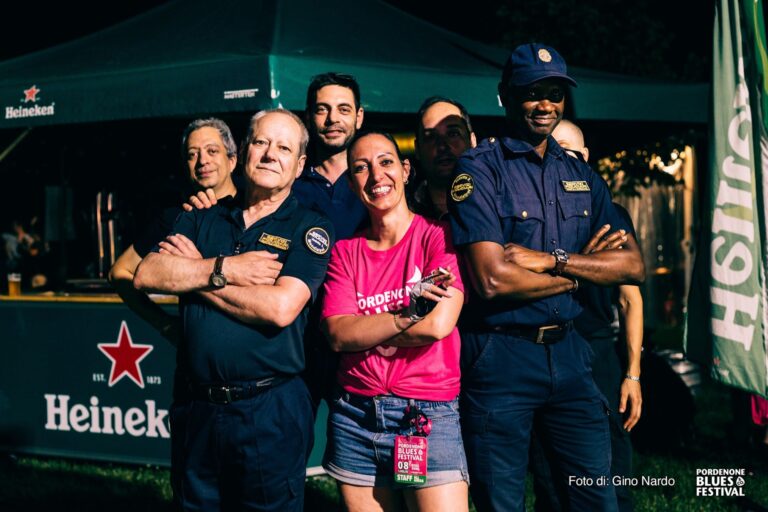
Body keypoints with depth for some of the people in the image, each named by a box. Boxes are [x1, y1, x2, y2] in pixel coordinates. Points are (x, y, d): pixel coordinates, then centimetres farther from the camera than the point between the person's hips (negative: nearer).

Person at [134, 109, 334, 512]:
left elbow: (280, 307, -17)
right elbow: (146, 275, -3)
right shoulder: (202, 221, 12)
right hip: (198, 409, 4)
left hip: (269, 412, -4)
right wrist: (226, 269, -14)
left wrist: (196, 271, -7)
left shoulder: (309, 229, -1)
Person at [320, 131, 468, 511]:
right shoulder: (345, 251, 9)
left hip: (428, 414, -3)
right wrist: (406, 315, -17)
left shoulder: (439, 237, -1)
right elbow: (337, 334, -5)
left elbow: (439, 323, -15)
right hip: (353, 416, 4)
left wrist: (365, 330, -5)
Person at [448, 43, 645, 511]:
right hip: (500, 355, -5)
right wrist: (576, 277, -6)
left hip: (567, 351, 5)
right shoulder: (479, 169, -8)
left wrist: (552, 259, -12)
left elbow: (633, 265, 2)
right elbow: (493, 280, -19)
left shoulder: (581, 175, 10)